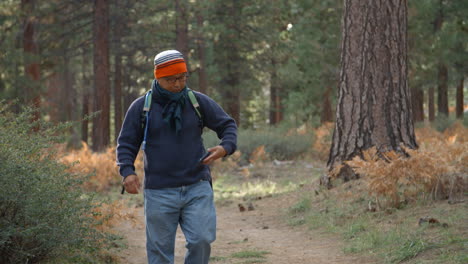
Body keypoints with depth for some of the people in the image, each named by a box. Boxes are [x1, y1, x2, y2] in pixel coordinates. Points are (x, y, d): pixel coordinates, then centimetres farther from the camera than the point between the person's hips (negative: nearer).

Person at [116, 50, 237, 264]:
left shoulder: (198, 102, 4)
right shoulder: (141, 107, 1)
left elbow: (228, 125, 12)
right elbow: (126, 143, 5)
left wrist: (225, 147, -10)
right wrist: (127, 171, -13)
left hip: (197, 189, 1)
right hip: (159, 193, -1)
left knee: (202, 240, -13)